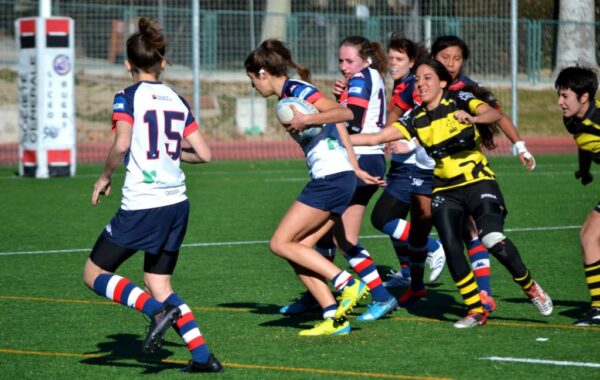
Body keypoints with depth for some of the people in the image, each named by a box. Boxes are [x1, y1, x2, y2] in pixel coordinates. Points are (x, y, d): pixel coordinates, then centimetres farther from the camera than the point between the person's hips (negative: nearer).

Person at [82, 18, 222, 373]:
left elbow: (121, 144, -22)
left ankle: (159, 310, -13)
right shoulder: (178, 101, 10)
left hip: (140, 207, -6)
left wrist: (104, 178, -5)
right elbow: (204, 154, 8)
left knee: (95, 273, 8)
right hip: (177, 204, 6)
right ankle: (203, 355, 4)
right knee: (159, 284, 17)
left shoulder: (128, 97, -6)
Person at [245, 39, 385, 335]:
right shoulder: (289, 94, 19)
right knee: (299, 250, 6)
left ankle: (348, 284, -7)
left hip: (331, 178, -10)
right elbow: (339, 127, 21)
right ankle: (335, 318, 2)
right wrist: (356, 170, 21)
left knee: (280, 243, -6)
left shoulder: (297, 90, -10)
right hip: (342, 177, 10)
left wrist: (306, 120, -30)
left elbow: (345, 114, -22)